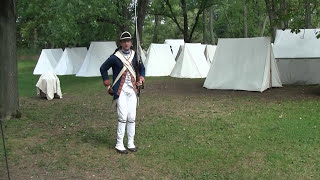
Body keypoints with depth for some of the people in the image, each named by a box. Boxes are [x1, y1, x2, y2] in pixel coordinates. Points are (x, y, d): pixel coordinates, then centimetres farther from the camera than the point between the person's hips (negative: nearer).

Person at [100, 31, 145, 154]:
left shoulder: (135, 55, 7)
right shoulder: (115, 57, -6)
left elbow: (141, 68, 23)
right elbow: (103, 69, 5)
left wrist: (141, 79, 7)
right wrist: (107, 85, 3)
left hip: (133, 90, 4)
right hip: (121, 91, -4)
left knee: (132, 118, 6)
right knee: (123, 117, -10)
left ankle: (131, 143, 16)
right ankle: (119, 145, 1)